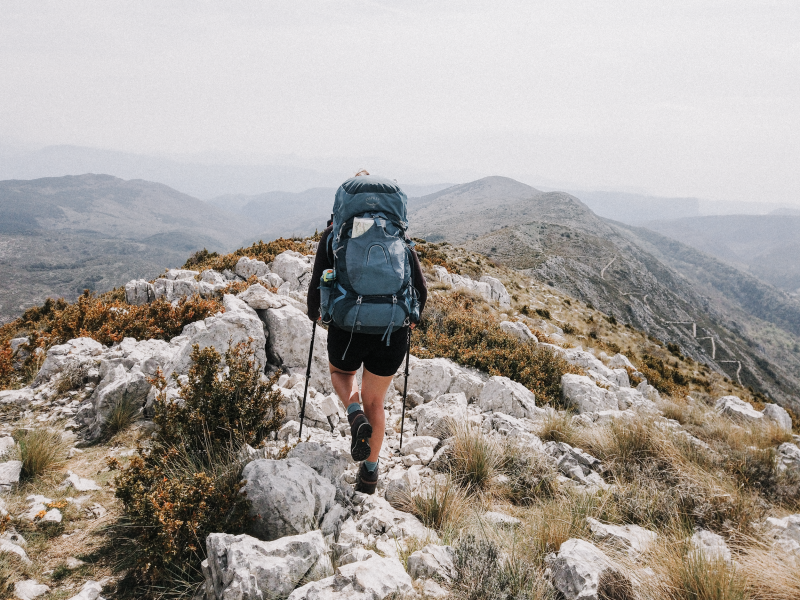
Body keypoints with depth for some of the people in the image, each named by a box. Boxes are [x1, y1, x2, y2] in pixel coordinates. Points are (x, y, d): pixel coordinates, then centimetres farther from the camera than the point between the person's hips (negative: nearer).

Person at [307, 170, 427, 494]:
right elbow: (420, 289, 5)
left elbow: (317, 287, -1)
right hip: (393, 332, 2)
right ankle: (370, 473, 28)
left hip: (349, 328, -2)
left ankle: (356, 416, 4)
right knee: (375, 402, 23)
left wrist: (315, 313, 21)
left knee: (340, 372, 32)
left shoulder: (334, 233, 2)